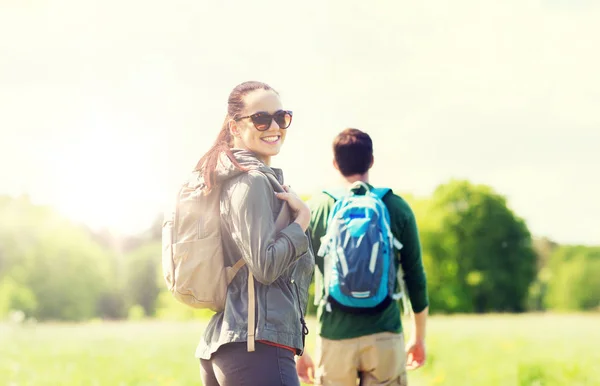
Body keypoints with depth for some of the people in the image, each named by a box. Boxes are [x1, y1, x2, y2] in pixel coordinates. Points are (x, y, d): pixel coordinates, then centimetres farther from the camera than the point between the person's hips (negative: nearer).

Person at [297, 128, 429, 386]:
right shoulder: (396, 208, 2)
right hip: (385, 337, 0)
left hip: (335, 338, 0)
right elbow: (415, 277, 5)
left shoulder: (315, 208, 2)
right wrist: (419, 337, 18)